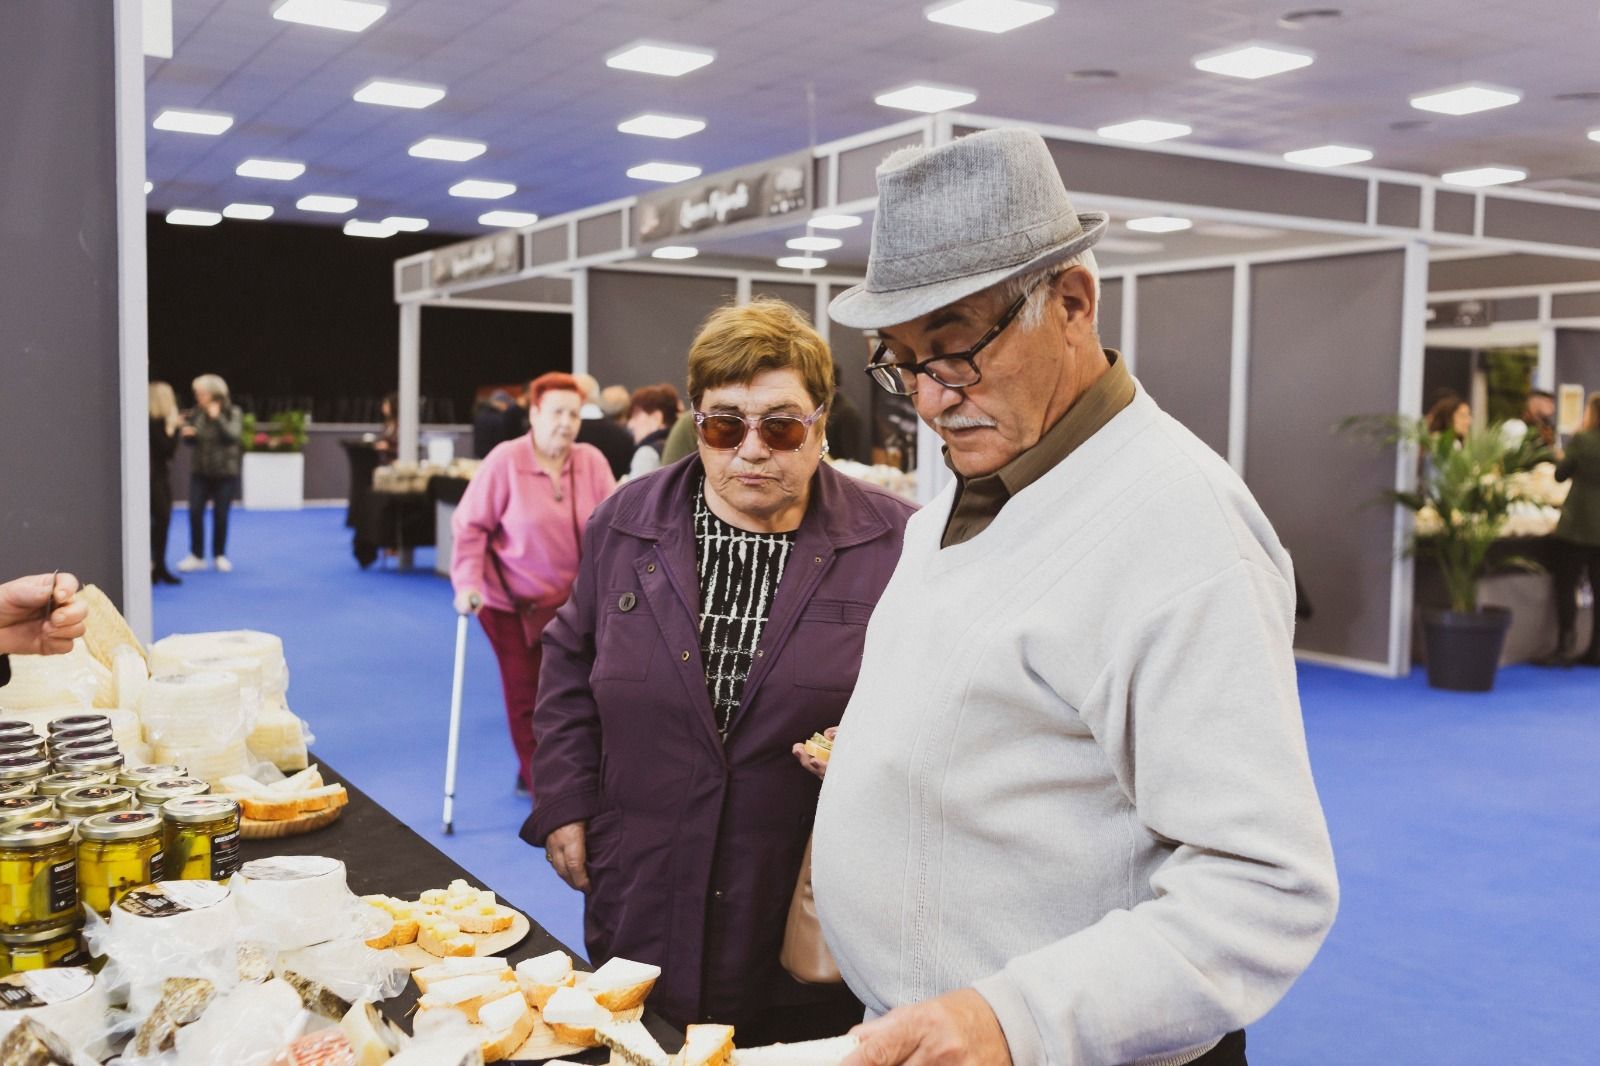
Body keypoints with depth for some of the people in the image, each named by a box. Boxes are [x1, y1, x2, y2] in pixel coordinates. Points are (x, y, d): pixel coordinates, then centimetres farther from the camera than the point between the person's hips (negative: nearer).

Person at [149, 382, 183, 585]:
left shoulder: (161, 421, 11)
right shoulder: (151, 422, -15)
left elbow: (171, 451, 7)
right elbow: (166, 449, -19)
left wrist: (174, 427, 1)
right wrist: (171, 428, -13)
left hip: (162, 475, 9)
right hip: (153, 477, -9)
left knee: (163, 521, 9)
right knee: (160, 520, -9)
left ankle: (158, 567, 14)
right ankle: (157, 568, -4)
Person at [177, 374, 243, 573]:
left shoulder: (232, 413, -7)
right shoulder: (198, 413, 2)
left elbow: (233, 436, -21)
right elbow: (193, 441, 10)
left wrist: (217, 417, -24)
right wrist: (187, 434, -11)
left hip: (225, 473, -3)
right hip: (200, 471, 3)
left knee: (220, 514, 3)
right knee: (195, 512, -4)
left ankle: (220, 555, 18)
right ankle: (196, 555, 6)